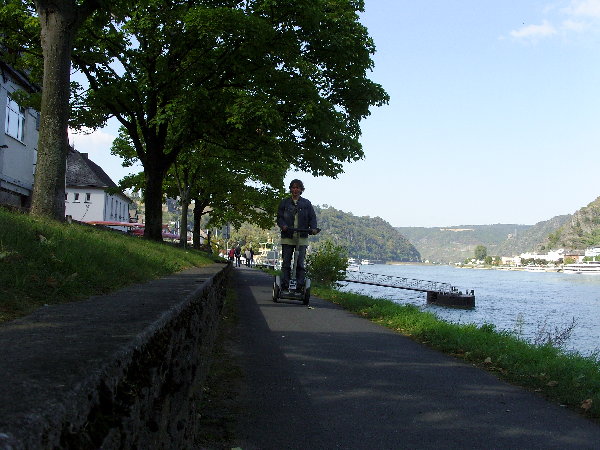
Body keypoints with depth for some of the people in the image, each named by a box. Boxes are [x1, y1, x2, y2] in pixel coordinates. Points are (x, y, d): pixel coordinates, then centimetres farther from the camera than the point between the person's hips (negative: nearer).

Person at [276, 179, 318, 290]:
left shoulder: (307, 203, 12)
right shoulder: (284, 203, 11)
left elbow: (312, 217, 8)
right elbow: (279, 217, 5)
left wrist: (313, 228, -11)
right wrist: (283, 225, -16)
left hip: (302, 238, 0)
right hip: (287, 238, 0)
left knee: (300, 263, -3)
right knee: (286, 263, -1)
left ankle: (300, 286, 0)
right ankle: (284, 285, 2)